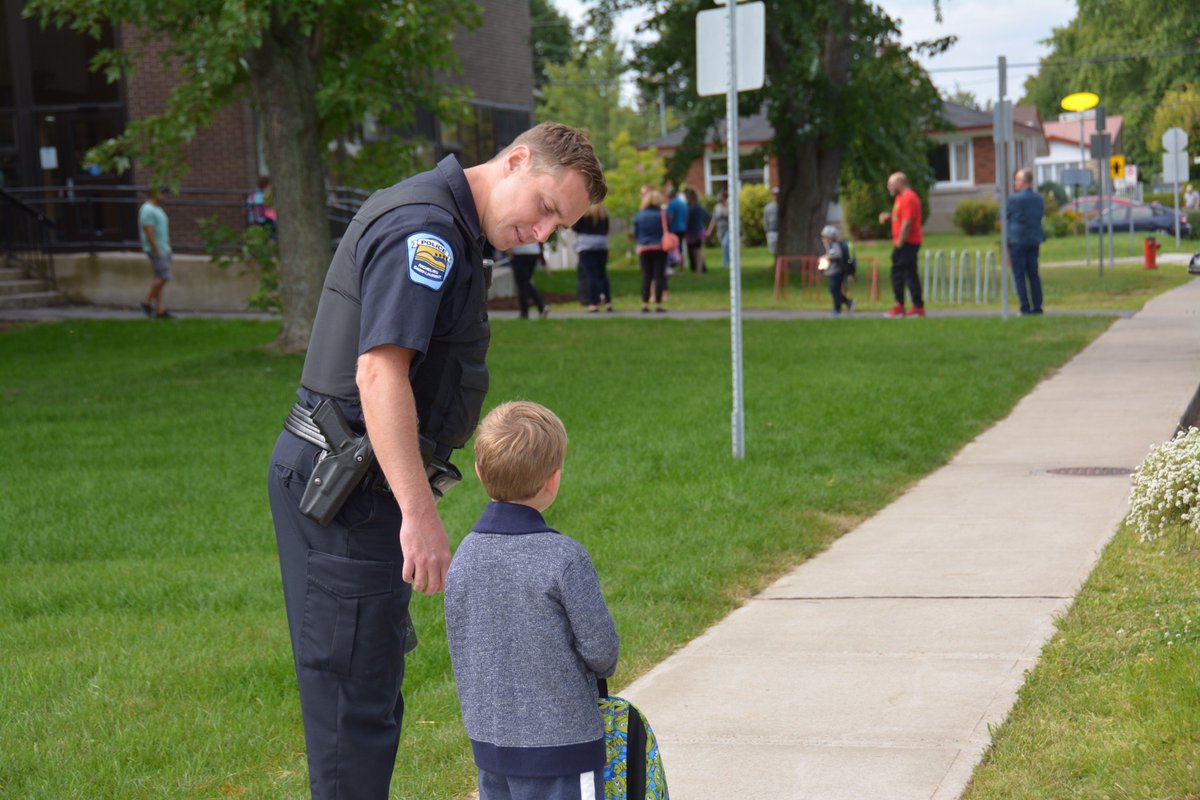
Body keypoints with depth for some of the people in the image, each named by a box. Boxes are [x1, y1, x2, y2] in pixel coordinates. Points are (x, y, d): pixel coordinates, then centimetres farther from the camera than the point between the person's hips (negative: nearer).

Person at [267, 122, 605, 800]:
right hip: (351, 486, -11)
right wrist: (420, 513, -30)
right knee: (356, 692, -5)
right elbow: (380, 373, -27)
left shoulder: (448, 231, 17)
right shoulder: (424, 228, -17)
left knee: (370, 689, 17)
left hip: (334, 478, 11)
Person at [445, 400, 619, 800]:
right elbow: (601, 646, -12)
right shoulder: (564, 558, -19)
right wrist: (601, 668, 10)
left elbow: (460, 647, 9)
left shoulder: (464, 555, 0)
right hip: (560, 743, -6)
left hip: (488, 739, 6)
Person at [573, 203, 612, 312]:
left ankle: (594, 303, -10)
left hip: (586, 245, -5)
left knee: (590, 275, -6)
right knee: (602, 274, 12)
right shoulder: (603, 210, 7)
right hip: (602, 243, 5)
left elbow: (576, 228, -9)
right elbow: (606, 229, 11)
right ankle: (608, 302, 10)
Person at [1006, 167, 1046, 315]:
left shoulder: (1014, 199, -11)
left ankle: (1025, 307, -6)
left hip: (1017, 240, -6)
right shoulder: (1039, 199, 7)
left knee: (1019, 275, -2)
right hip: (1034, 240, 6)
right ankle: (1037, 306, 7)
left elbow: (1005, 217, 0)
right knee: (1033, 274, 10)